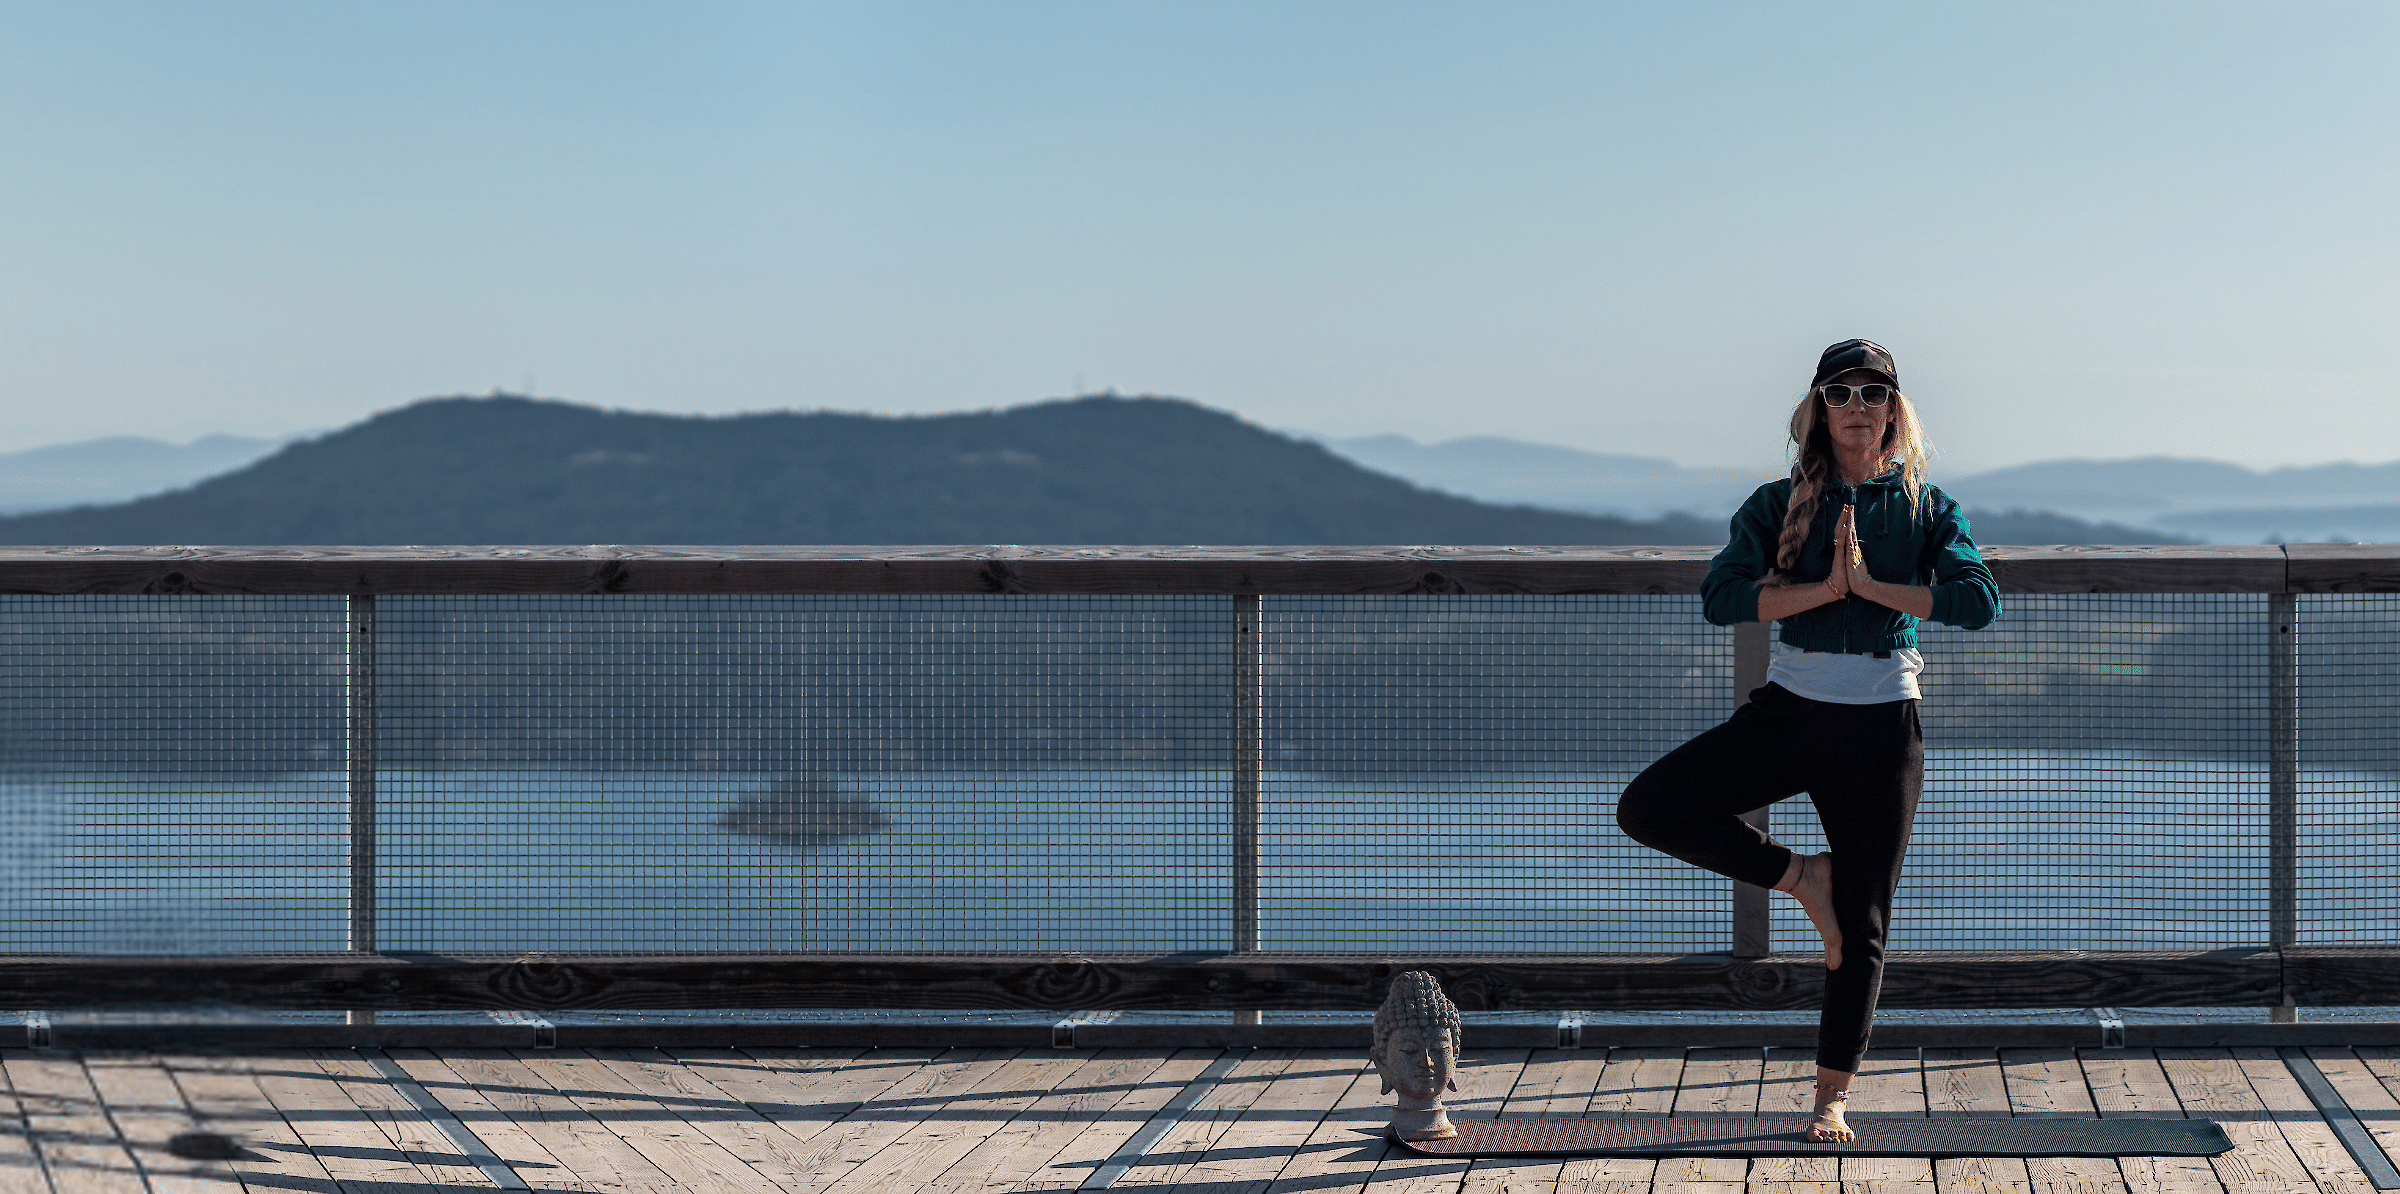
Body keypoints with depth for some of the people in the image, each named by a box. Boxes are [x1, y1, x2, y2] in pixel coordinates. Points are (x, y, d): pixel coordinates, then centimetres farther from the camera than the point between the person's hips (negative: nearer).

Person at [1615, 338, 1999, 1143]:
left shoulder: (1925, 507, 2)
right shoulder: (1779, 504, 2)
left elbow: (1979, 603, -13)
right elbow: (1720, 598, -11)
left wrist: (1871, 585, -16)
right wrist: (1826, 588, -18)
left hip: (1880, 727, -1)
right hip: (1788, 712, 1)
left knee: (1862, 924, 3)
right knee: (1647, 810, -17)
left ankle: (1833, 1098, 16)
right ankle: (1801, 877, 2)